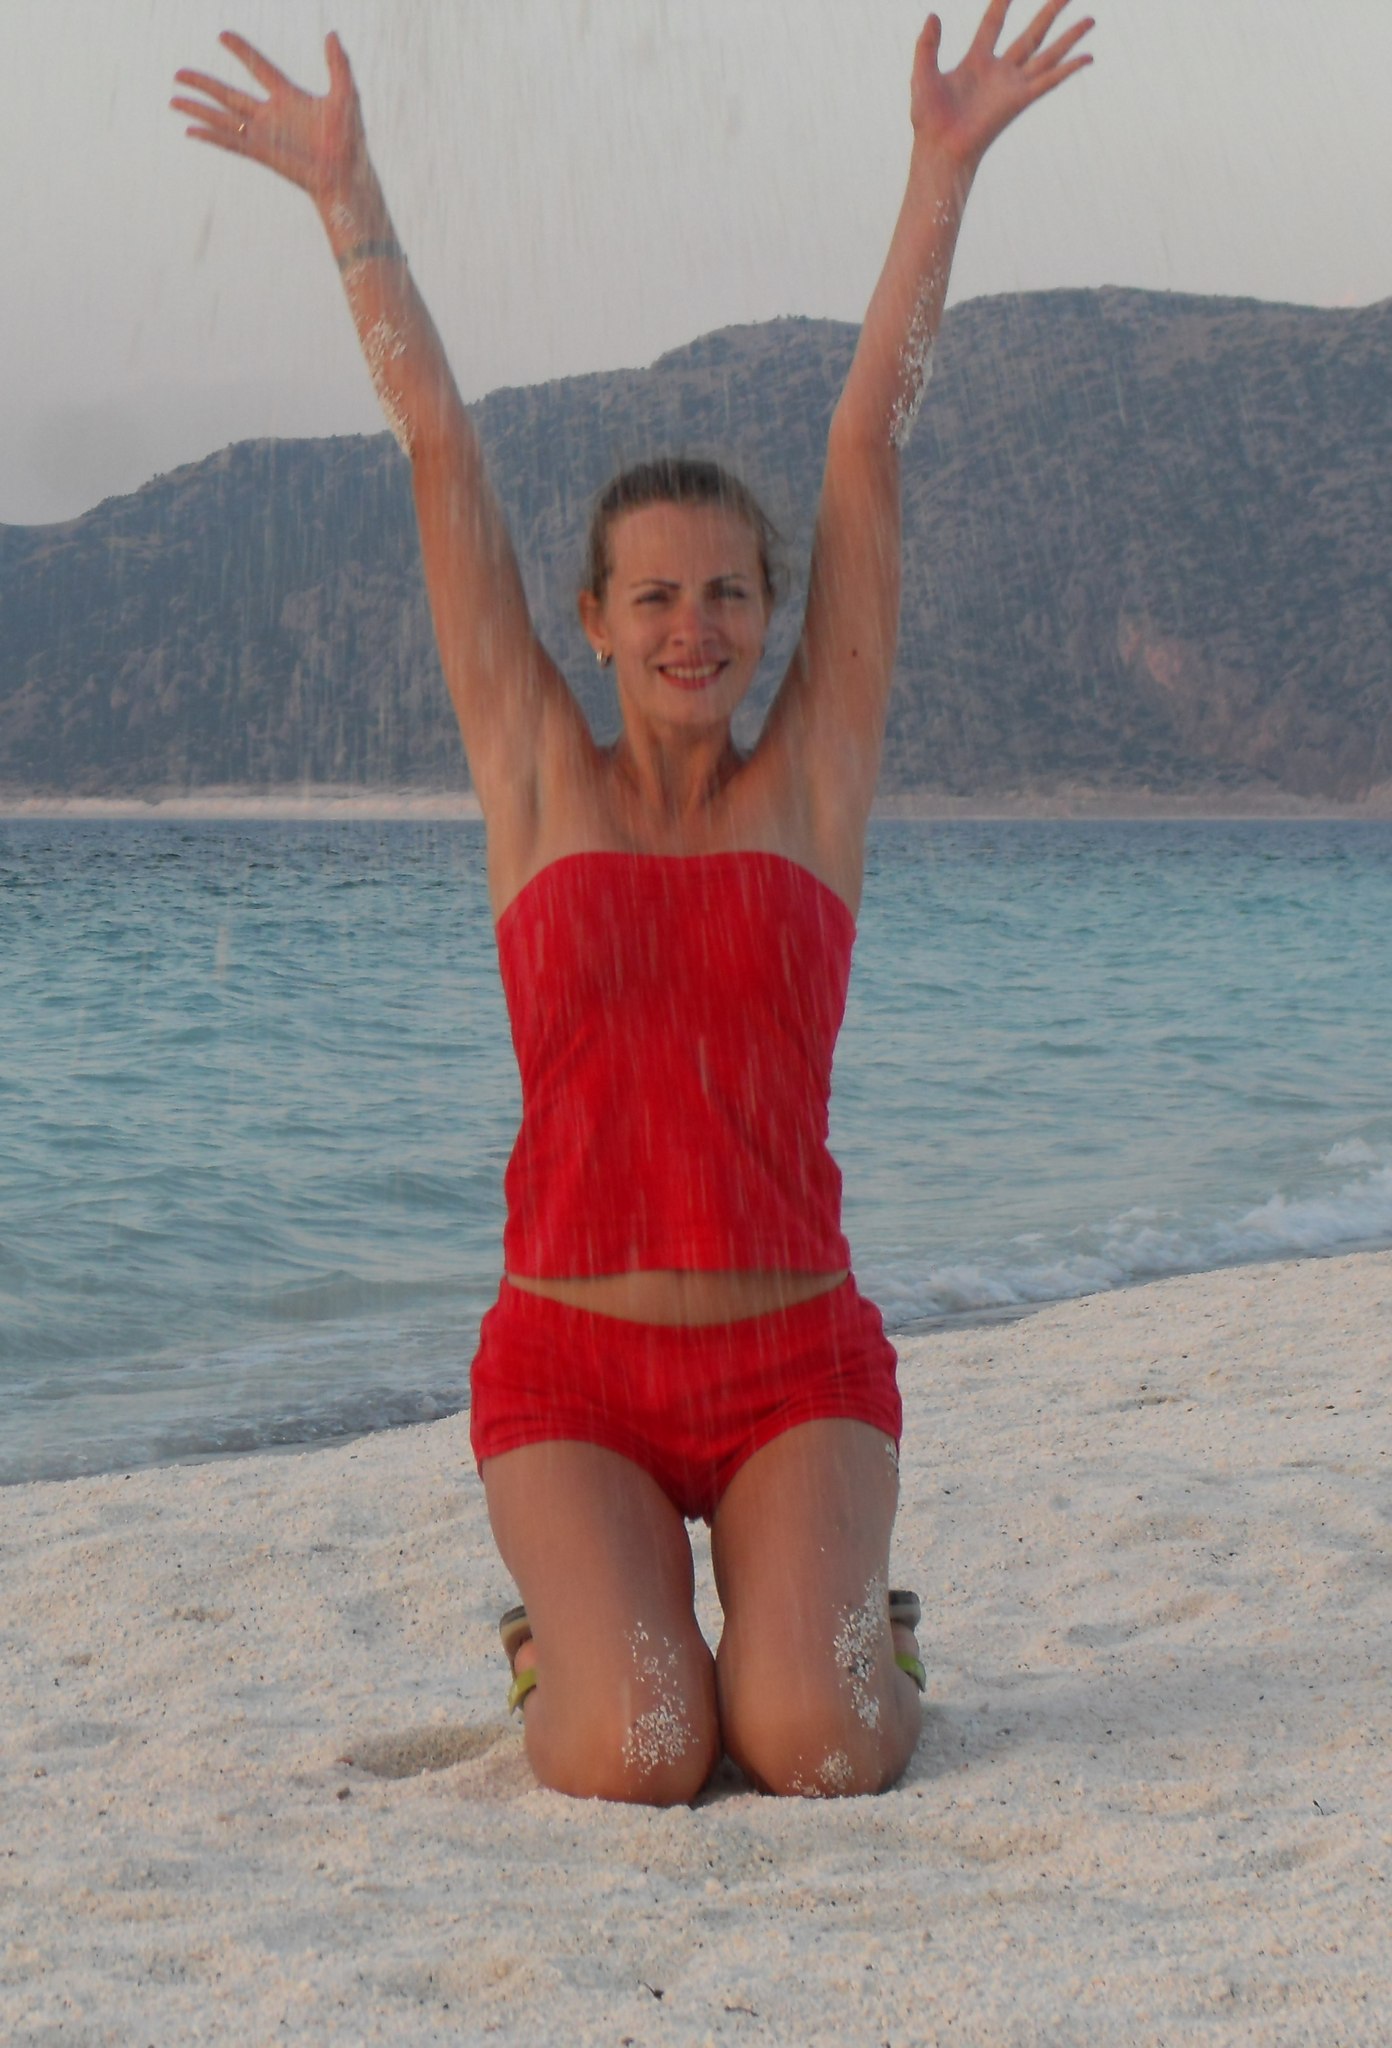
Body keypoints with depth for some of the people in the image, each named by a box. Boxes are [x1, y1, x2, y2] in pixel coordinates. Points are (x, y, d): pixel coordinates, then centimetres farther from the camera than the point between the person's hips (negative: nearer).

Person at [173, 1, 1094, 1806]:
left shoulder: (815, 775, 3)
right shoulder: (538, 780, 4)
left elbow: (870, 441, -2)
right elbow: (440, 454, 2)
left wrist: (945, 170, -2)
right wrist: (346, 194, 3)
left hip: (797, 1365, 0)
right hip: (569, 1366, 0)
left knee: (814, 1749, -19)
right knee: (637, 1761, -18)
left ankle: (855, 1625, 18)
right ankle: (572, 1637, 18)